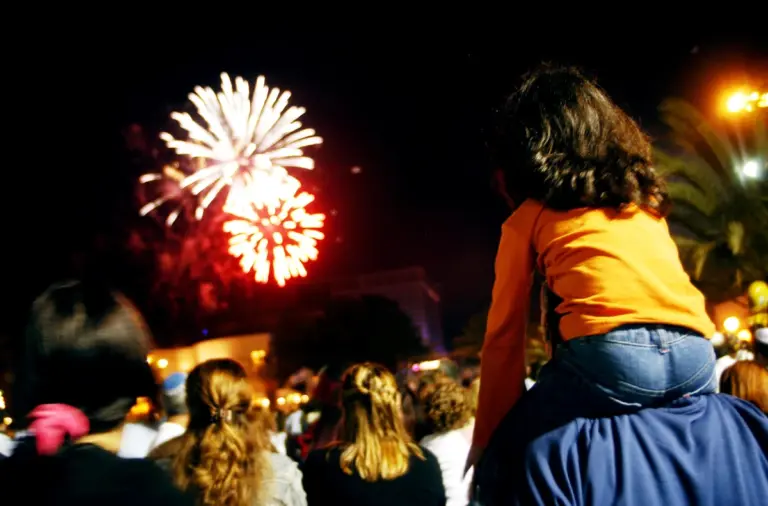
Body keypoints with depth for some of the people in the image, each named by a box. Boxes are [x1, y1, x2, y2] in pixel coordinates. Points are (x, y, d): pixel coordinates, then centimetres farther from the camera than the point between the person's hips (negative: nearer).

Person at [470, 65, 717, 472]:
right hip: (696, 357, 6)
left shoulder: (527, 218, 13)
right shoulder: (645, 196, 27)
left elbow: (504, 335, 13)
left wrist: (485, 437, 21)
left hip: (612, 355, -5)